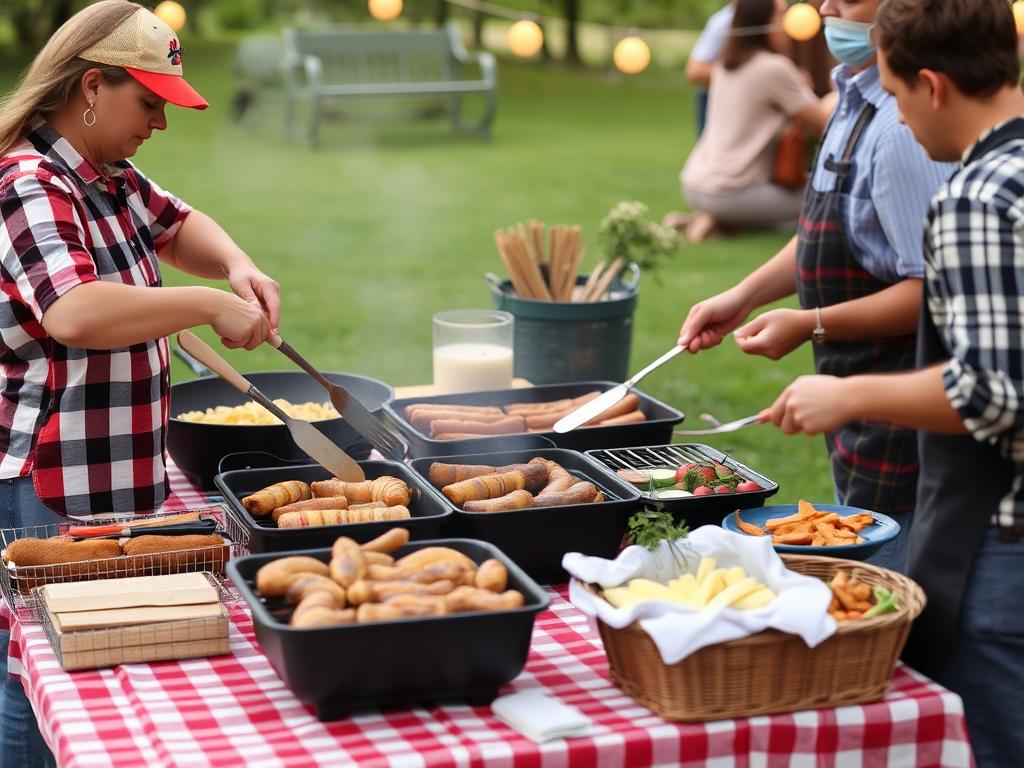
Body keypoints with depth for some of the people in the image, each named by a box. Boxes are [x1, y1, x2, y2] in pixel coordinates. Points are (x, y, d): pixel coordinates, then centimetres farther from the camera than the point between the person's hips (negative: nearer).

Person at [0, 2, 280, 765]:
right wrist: (210, 306, -24)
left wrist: (238, 266, 5)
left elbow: (178, 227, 27)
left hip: (109, 484, 9)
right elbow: (76, 313, -33)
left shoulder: (109, 177, 11)